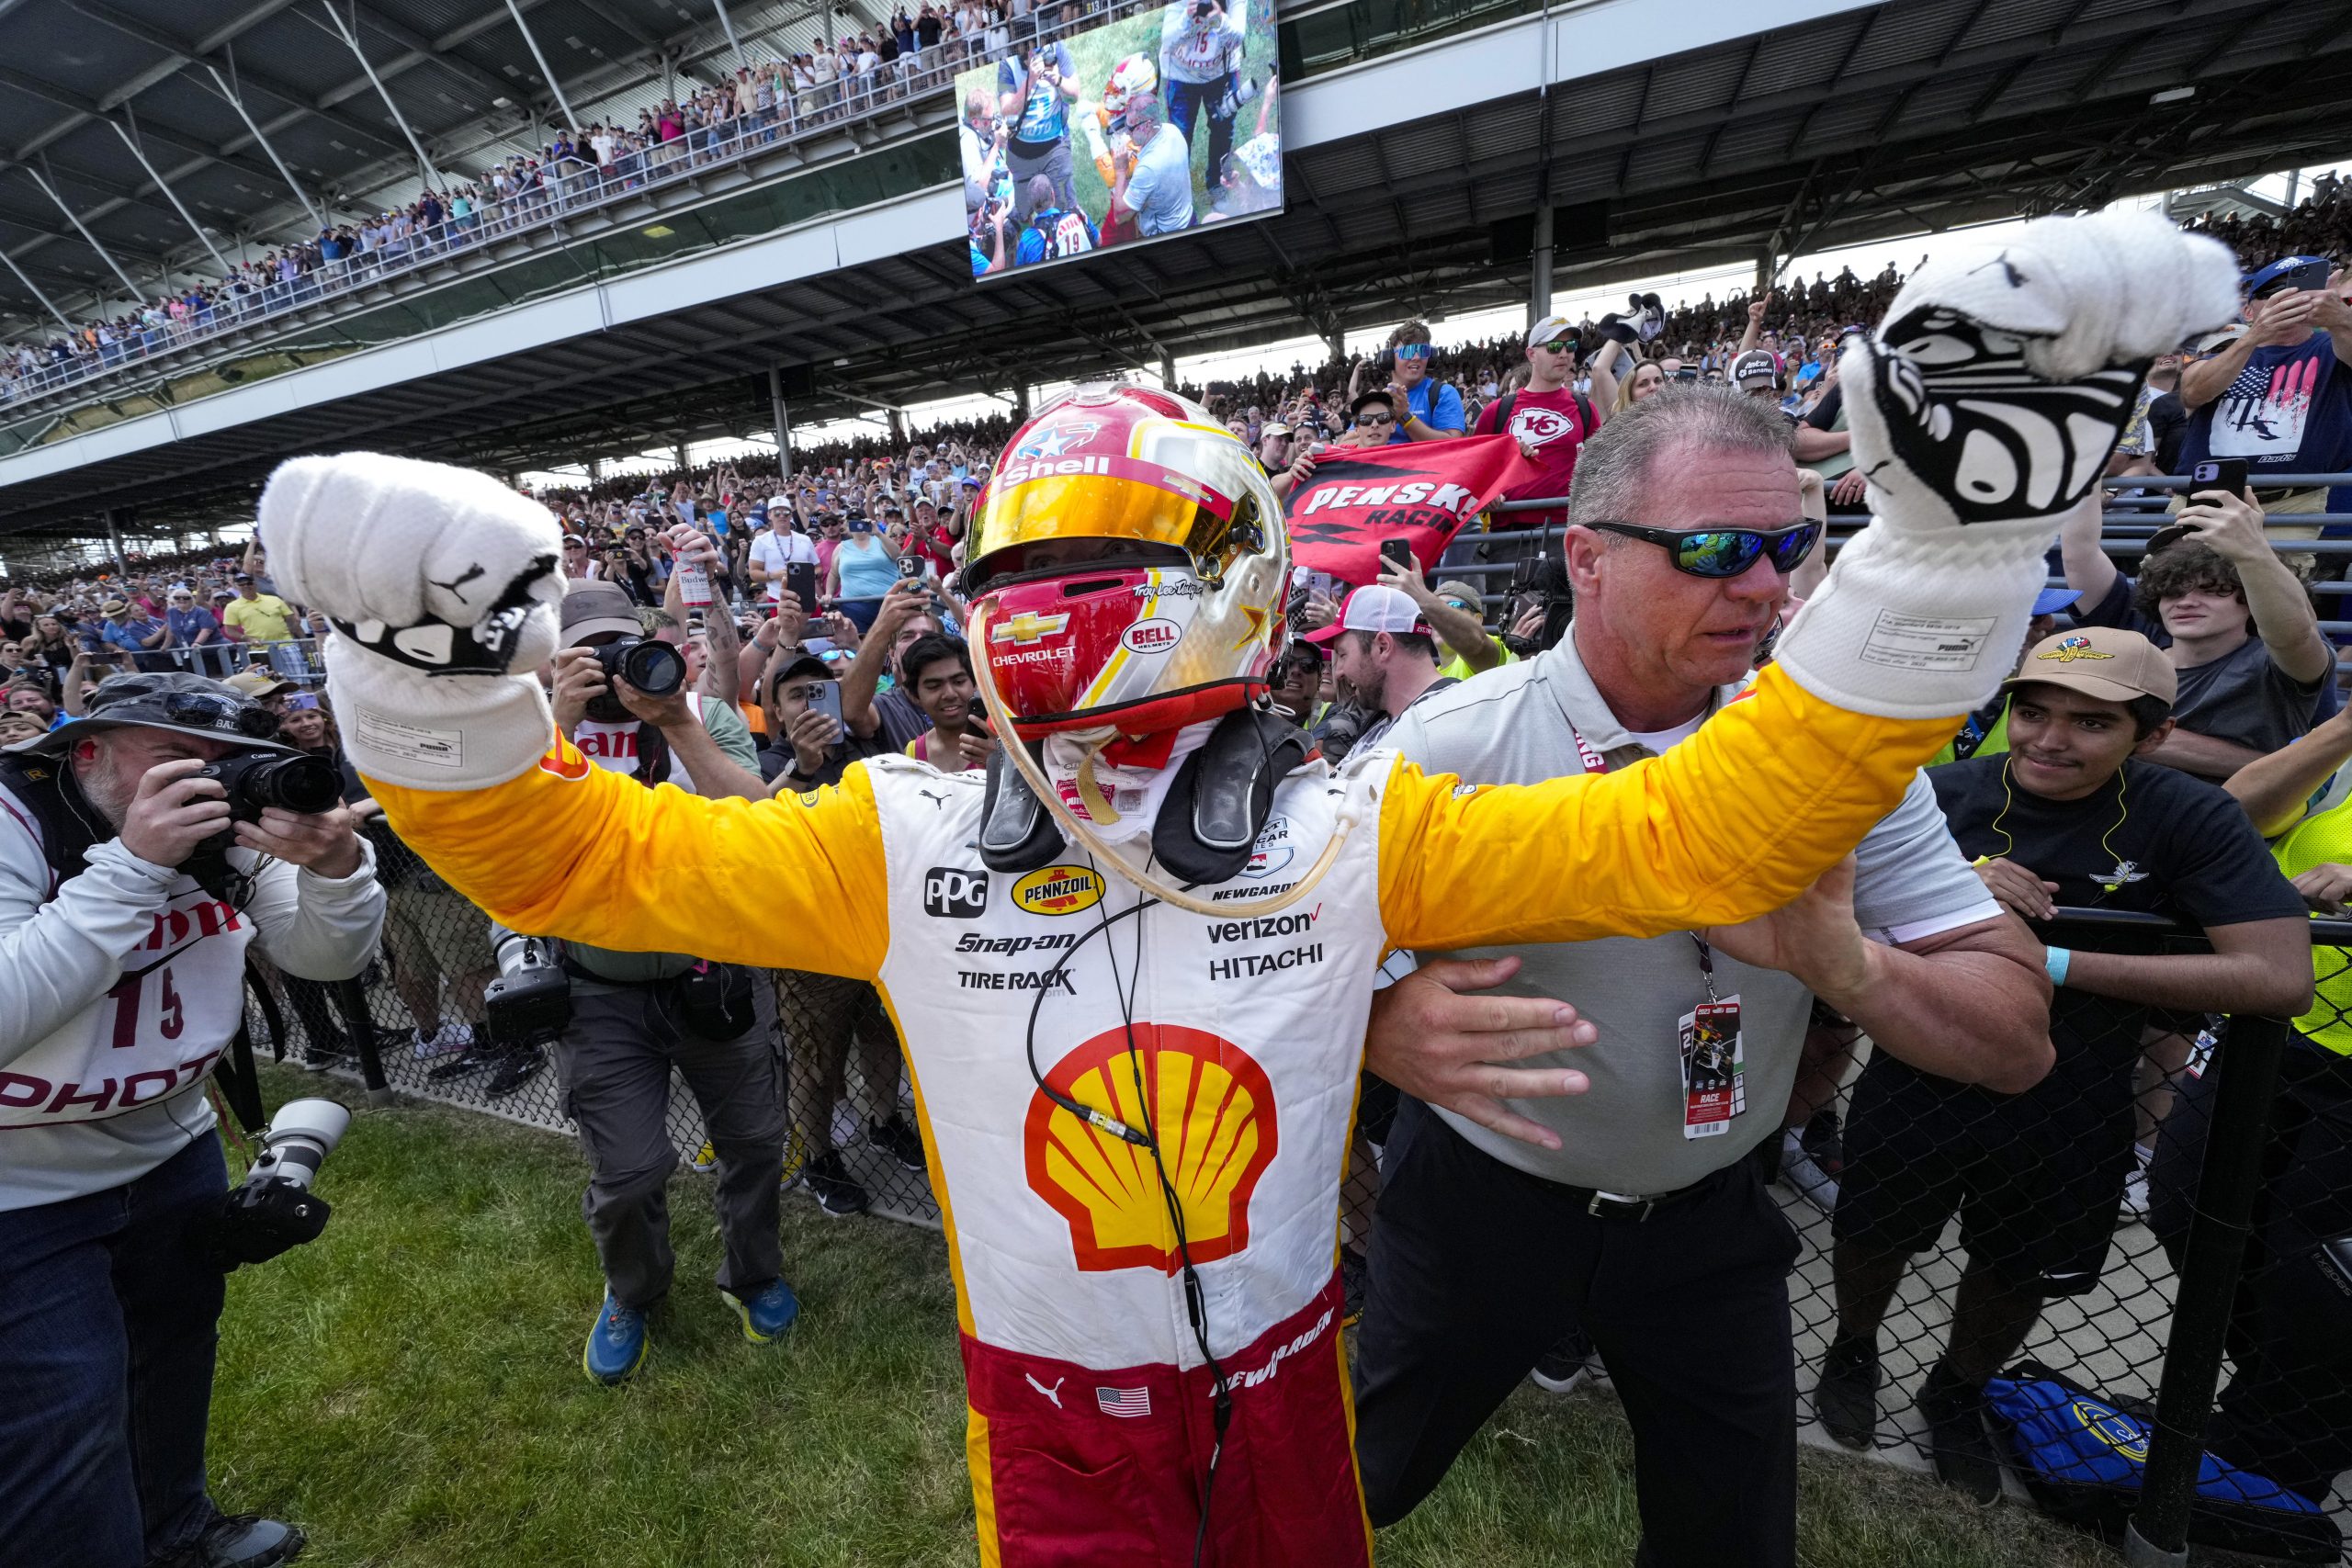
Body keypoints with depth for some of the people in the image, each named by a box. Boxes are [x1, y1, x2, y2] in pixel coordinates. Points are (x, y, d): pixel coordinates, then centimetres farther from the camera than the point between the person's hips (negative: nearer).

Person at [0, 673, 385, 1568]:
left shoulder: (226, 831, -8)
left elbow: (329, 959, -10)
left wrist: (336, 863, -29)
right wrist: (134, 864, -35)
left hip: (172, 1149, 6)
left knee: (176, 1351, 23)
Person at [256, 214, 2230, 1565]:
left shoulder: (1349, 834, -20)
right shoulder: (909, 847, -19)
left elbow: (1708, 828, -22)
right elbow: (573, 851, -13)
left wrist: (1949, 525, -27)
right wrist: (435, 670, -29)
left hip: (1287, 1382, 2)